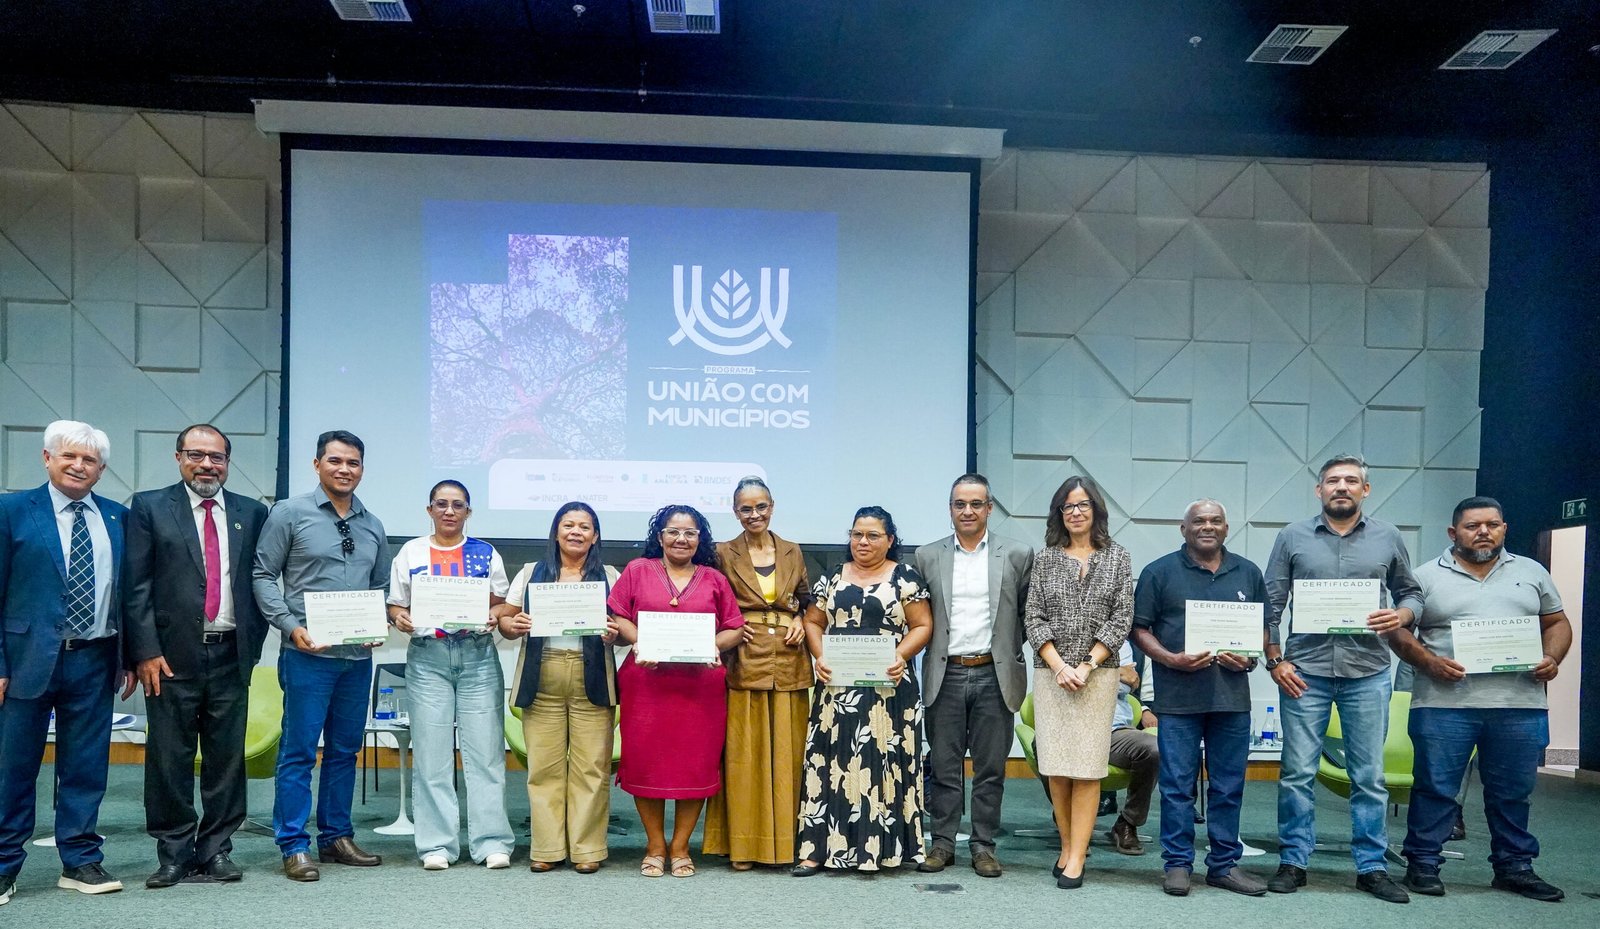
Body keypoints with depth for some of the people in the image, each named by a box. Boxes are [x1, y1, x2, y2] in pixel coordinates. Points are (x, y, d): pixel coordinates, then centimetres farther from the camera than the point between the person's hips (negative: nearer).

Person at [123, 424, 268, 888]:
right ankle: (174, 853, 16)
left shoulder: (251, 514, 10)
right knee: (169, 758, 4)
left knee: (227, 757, 7)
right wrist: (146, 652, -8)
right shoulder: (149, 507, 3)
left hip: (231, 656, 2)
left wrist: (251, 643, 3)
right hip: (172, 654, -2)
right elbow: (136, 586, -1)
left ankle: (217, 849, 18)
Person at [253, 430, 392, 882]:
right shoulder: (289, 513, -1)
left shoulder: (372, 526, 13)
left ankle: (337, 837, 23)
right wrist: (290, 626, -13)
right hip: (308, 653, -5)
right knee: (299, 751, -1)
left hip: (358, 656, 5)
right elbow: (263, 576, -3)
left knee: (345, 750, 12)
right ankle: (294, 847, 8)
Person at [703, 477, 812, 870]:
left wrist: (800, 621, 1)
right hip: (743, 663, -2)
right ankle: (742, 844, 9)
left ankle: (785, 839, 17)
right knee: (742, 754, -1)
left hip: (788, 663, 3)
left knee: (786, 753, 6)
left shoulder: (792, 552, 11)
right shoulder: (723, 554, 3)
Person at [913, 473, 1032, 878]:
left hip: (994, 675, -1)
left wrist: (1007, 648, 1)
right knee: (944, 766, 7)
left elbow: (1029, 612, 6)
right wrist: (932, 650, 1)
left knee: (990, 768, 7)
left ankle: (983, 845, 17)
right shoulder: (927, 556, 5)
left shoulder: (1018, 555, 1)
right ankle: (943, 843, 17)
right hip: (945, 675, 1)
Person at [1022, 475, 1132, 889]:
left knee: (1087, 767, -4)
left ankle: (1077, 857, 0)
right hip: (1050, 673, 1)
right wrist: (1059, 667, -9)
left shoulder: (1118, 557, 6)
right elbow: (1034, 618, 3)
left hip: (1098, 673, -1)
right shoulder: (1045, 559, 7)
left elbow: (1122, 617, 0)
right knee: (1056, 766, 2)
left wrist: (1087, 666, -8)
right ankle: (1066, 846, 16)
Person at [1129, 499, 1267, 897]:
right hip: (1179, 696, -3)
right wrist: (1171, 659, -14)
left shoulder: (1248, 573, 13)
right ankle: (1177, 863, 12)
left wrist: (1250, 659, -3)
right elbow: (1139, 629, 0)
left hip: (1232, 695, 3)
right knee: (1178, 785, 2)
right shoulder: (1159, 572, 2)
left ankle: (1225, 864, 20)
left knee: (1228, 786, 9)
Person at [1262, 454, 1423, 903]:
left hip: (1367, 673, 1)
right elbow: (1271, 604, 4)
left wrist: (1400, 616, -9)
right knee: (1298, 773, 2)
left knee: (1369, 777, 7)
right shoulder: (1293, 536, 4)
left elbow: (1410, 593, 14)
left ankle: (1372, 867, 18)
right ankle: (1293, 862, 13)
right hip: (1304, 672, -1)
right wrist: (1275, 660, -2)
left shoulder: (1387, 537, 8)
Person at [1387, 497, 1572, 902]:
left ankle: (1514, 866, 24)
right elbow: (1399, 630, 2)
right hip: (1444, 704, -3)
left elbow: (1557, 623, 17)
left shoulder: (1532, 572, 14)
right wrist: (1428, 660, -14)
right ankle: (1423, 864, 12)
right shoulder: (1427, 576, 3)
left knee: (1513, 792, 11)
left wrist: (1552, 658, -2)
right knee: (1435, 788, 2)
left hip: (1519, 705, 3)